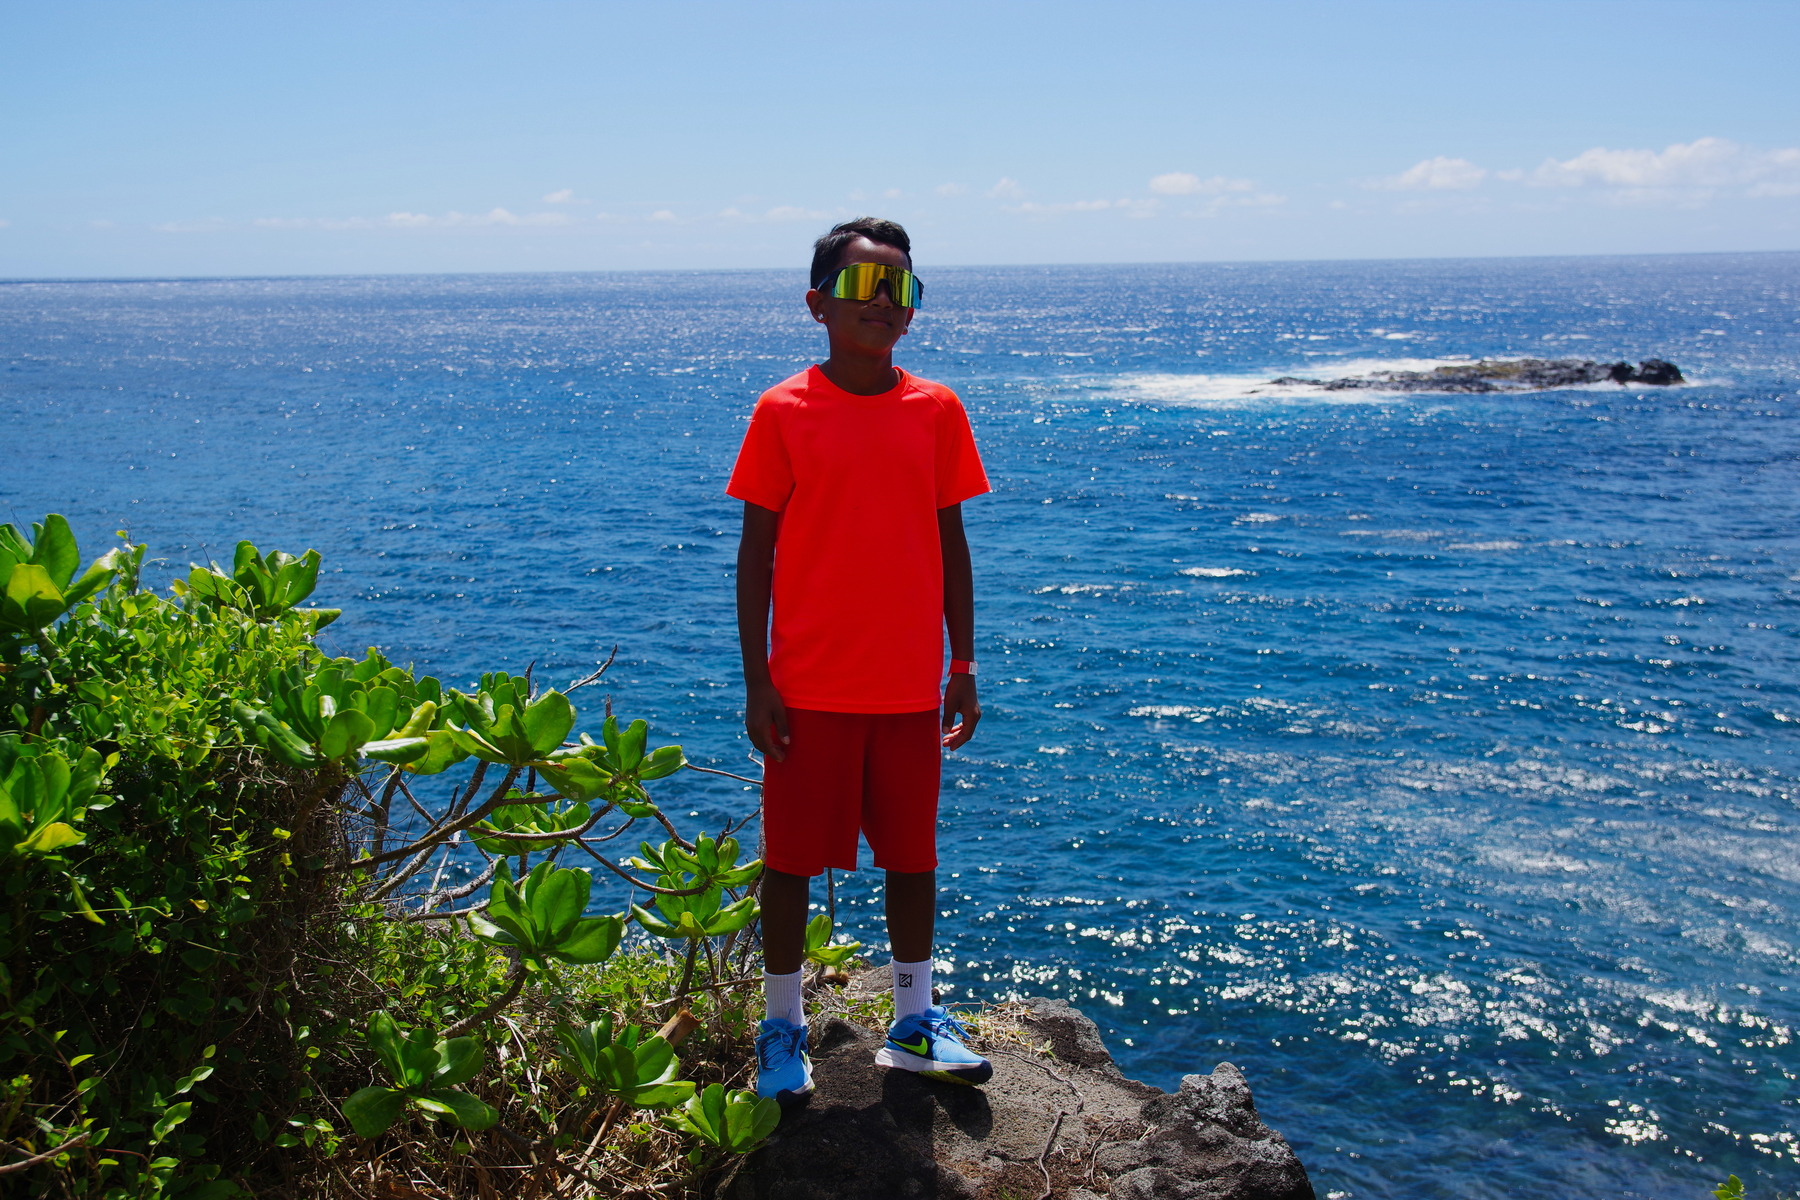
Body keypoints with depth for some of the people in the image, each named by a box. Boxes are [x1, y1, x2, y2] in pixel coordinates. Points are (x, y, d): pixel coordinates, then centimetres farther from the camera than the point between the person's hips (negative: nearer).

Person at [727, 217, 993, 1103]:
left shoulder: (937, 411, 4)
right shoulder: (783, 412, -4)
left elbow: (951, 545, 9)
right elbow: (756, 550, -2)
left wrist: (963, 667, 6)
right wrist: (757, 681, -5)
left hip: (910, 686, 3)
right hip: (810, 687, -2)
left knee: (912, 852, 12)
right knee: (791, 857, 6)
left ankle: (914, 1021, 28)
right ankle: (782, 1027, 23)